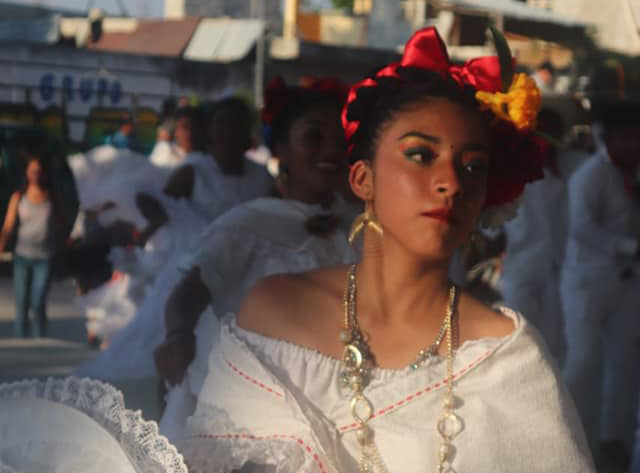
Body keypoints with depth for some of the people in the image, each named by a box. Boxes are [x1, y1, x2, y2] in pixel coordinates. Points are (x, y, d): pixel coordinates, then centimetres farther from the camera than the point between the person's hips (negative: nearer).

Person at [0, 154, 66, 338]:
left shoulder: (53, 198, 4)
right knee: (21, 305, 2)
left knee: (38, 304, -9)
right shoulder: (18, 197, 4)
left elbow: (61, 227, 8)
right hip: (22, 256, 1)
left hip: (45, 258, -1)